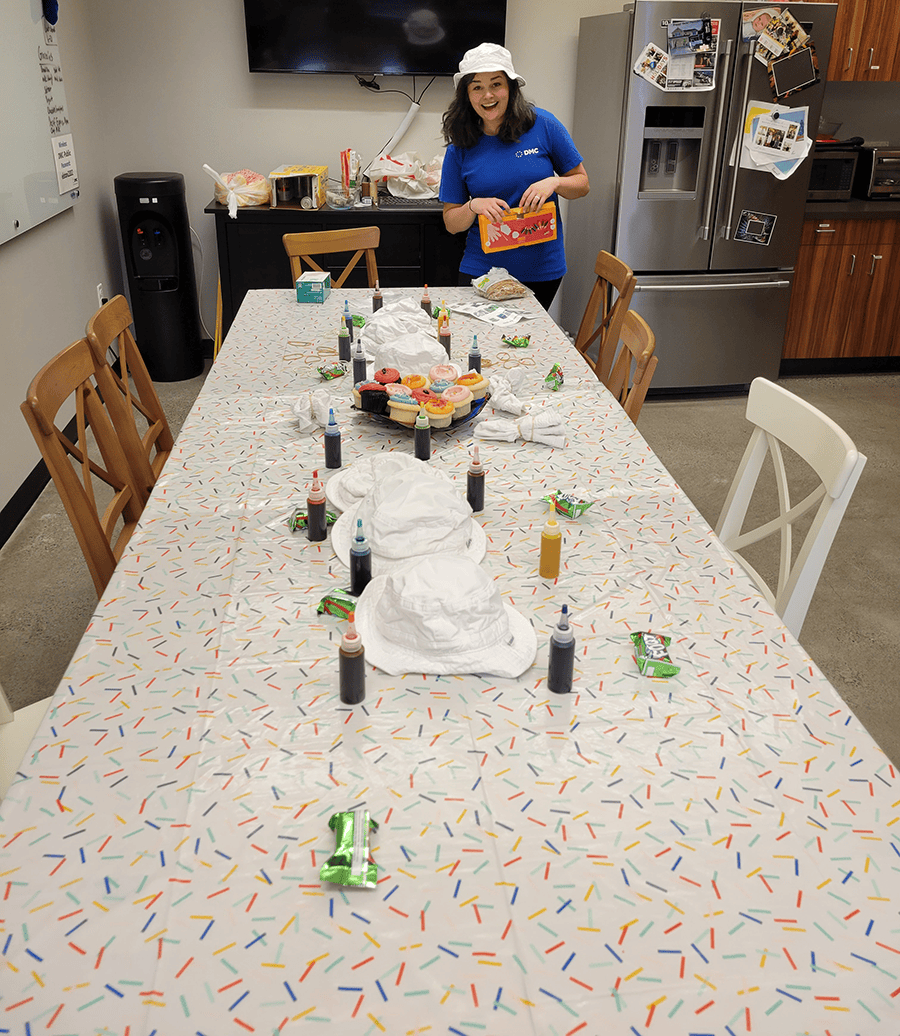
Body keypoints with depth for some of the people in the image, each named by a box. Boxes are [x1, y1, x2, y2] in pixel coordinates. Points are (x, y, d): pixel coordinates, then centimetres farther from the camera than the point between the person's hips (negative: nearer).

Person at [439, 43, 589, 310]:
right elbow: (451, 223, 1)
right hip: (481, 269, 1)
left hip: (542, 269, 0)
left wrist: (553, 182, -17)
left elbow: (582, 183, 3)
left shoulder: (542, 125, -4)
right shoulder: (460, 148, -2)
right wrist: (474, 205, -19)